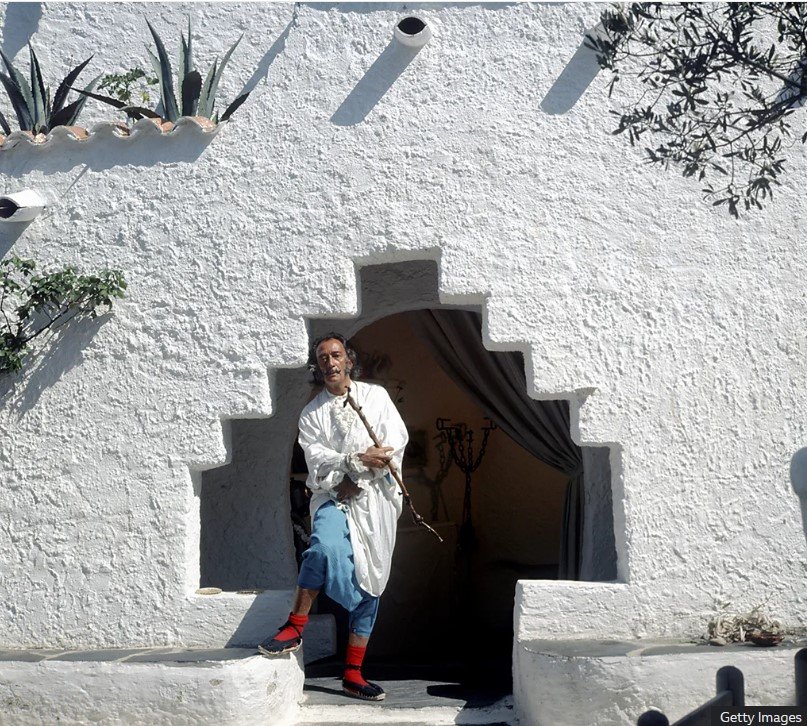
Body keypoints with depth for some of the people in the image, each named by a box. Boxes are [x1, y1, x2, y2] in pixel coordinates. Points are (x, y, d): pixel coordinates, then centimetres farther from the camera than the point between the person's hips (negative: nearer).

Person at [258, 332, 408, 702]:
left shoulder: (376, 396, 11)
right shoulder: (312, 413, 11)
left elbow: (395, 441, -1)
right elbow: (317, 458, -3)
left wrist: (355, 481, -9)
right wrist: (357, 459, -18)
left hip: (374, 501, 1)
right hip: (334, 498, -1)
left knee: (370, 585, 1)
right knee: (325, 546, -34)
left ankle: (353, 674, 9)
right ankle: (295, 626, -19)